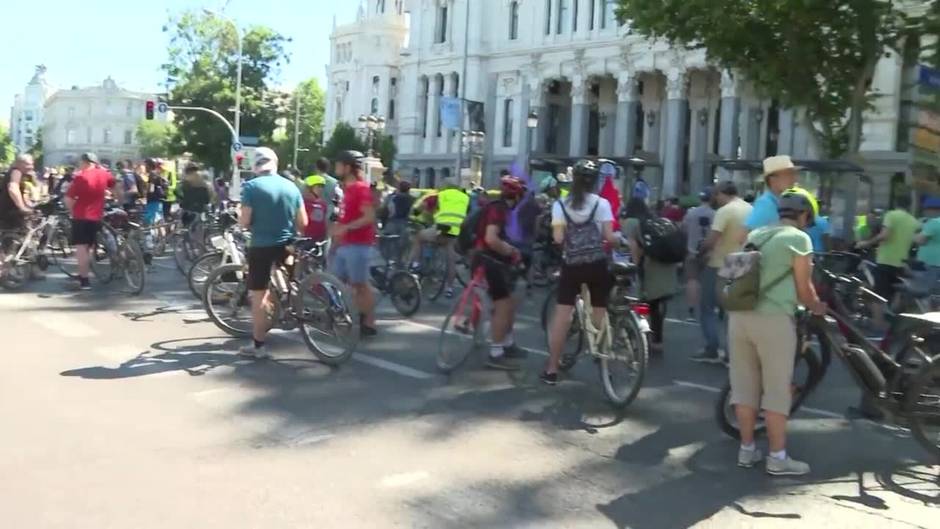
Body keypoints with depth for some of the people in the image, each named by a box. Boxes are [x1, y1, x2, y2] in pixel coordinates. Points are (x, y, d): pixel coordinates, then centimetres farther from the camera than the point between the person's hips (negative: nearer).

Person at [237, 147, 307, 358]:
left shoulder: (251, 186, -8)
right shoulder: (291, 186, 5)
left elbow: (244, 222, -11)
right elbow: (303, 223, 6)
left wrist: (244, 221, 11)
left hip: (262, 246, -5)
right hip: (286, 245, 5)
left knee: (258, 295, 2)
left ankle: (258, 346, 6)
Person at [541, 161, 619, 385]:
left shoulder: (560, 204, 0)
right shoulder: (601, 203, -2)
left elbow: (558, 238, -7)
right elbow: (609, 237, -8)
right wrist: (619, 237, 13)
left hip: (572, 265, 0)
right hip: (597, 265, 0)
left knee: (561, 316, 2)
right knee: (600, 316, 9)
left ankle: (551, 370, 6)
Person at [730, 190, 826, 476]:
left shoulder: (755, 234, 18)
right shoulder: (799, 238, -1)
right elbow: (803, 289, 0)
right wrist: (817, 307, 22)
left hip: (739, 315, 6)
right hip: (773, 319, -6)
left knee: (744, 385, 12)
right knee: (777, 389, 3)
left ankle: (746, 449, 21)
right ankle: (778, 457, 10)